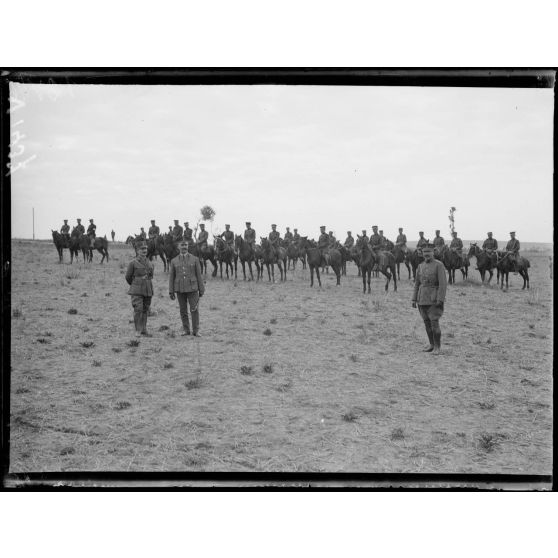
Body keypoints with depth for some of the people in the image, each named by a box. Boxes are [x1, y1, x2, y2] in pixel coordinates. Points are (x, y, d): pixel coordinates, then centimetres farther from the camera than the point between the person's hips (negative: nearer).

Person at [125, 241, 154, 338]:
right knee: (138, 309, -12)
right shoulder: (133, 263, -4)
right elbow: (128, 277, 6)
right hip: (136, 291, -4)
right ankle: (138, 330, -6)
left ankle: (144, 329, 14)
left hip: (148, 290, 4)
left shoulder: (150, 264, 9)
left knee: (145, 310, 6)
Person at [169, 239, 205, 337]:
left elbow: (199, 275, 2)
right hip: (180, 289, 2)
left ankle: (196, 331, 3)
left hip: (192, 288, -2)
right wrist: (171, 292, 0)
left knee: (194, 310, -5)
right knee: (183, 310, 6)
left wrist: (201, 290, 1)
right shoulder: (174, 261, 6)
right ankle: (185, 330, 16)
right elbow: (171, 277, 6)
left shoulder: (194, 259, 1)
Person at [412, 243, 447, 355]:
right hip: (422, 299, 6)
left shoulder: (439, 265, -8)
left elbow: (443, 283, -14)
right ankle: (431, 345, 21)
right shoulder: (421, 266, 11)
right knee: (427, 322, 10)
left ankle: (437, 347, -1)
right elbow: (417, 284, 15)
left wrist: (440, 300, -21)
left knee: (434, 323, -9)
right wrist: (414, 299, 8)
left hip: (434, 299, -6)